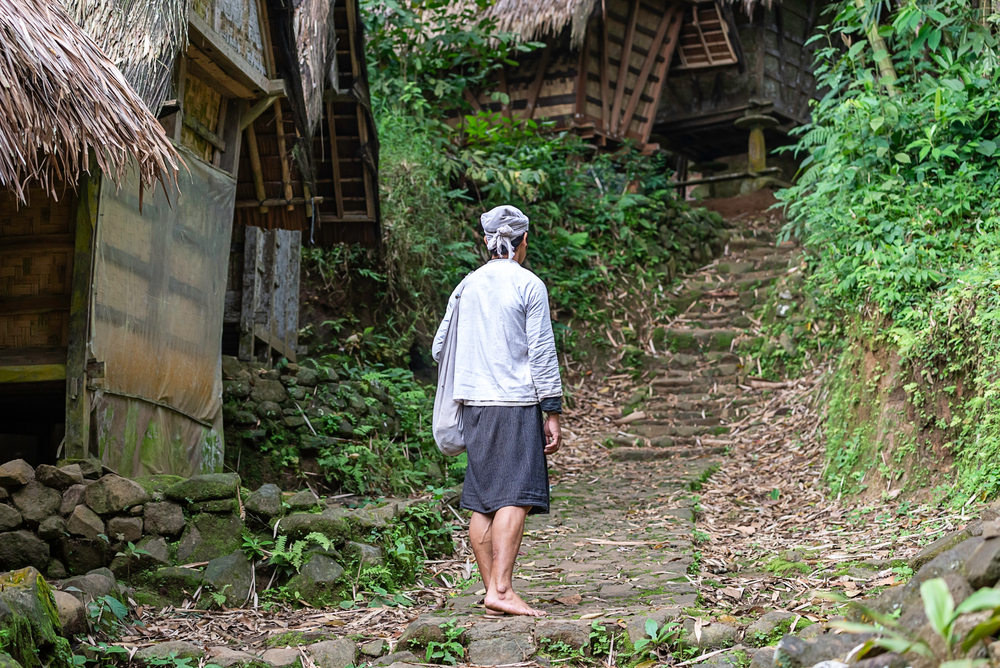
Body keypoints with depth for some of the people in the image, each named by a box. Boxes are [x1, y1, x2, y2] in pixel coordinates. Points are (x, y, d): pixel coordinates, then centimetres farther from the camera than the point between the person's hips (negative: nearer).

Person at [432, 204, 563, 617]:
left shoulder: (467, 286, 11)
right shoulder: (529, 286, -5)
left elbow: (440, 349, 16)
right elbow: (541, 354, -7)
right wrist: (553, 413, -4)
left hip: (474, 401, 6)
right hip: (515, 403, -6)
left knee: (482, 500, 7)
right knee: (515, 498, -9)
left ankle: (491, 589, 11)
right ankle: (501, 590, -18)